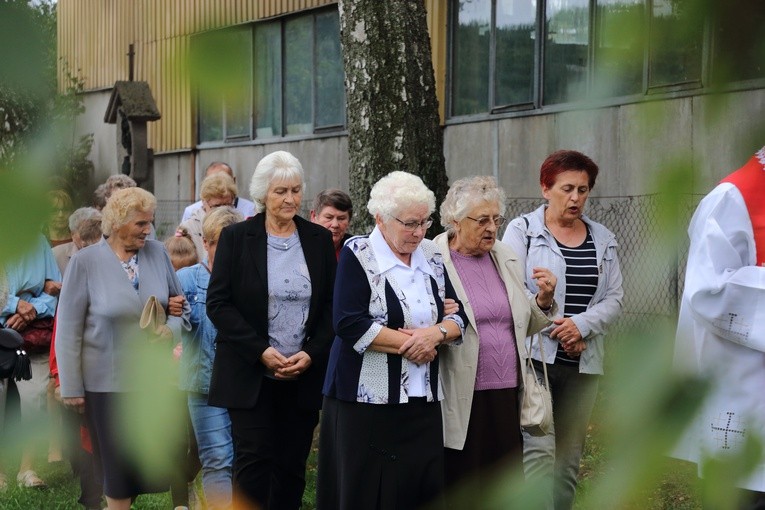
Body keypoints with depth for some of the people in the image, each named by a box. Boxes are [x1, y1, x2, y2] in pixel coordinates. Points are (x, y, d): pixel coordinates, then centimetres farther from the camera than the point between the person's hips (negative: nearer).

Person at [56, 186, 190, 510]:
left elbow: (181, 305, 12)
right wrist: (71, 388, -5)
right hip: (109, 381, -3)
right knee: (118, 464, 7)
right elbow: (68, 330, -5)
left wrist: (172, 327, -11)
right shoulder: (85, 262, -8)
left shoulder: (157, 252, 1)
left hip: (155, 376, 3)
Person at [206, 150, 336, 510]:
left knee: (291, 466, 4)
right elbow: (218, 303, -4)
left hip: (304, 375, 3)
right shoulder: (235, 237, 0)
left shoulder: (319, 240, 8)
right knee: (254, 461, -7)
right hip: (250, 373, -2)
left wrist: (311, 353, -7)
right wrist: (261, 351, -13)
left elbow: (332, 306, 8)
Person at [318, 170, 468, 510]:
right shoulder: (358, 255, -5)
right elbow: (349, 324, -15)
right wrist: (410, 343, -13)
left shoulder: (432, 257, 11)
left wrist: (436, 334, -12)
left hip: (423, 402, 5)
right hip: (367, 399, -5)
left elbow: (458, 317, 11)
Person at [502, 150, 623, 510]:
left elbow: (614, 299, 7)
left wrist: (581, 325, -11)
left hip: (582, 363, 5)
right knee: (538, 450, -15)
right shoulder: (523, 230, 1)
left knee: (569, 456, 7)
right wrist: (554, 327, -10)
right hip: (534, 356, -5)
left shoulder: (603, 240, 13)